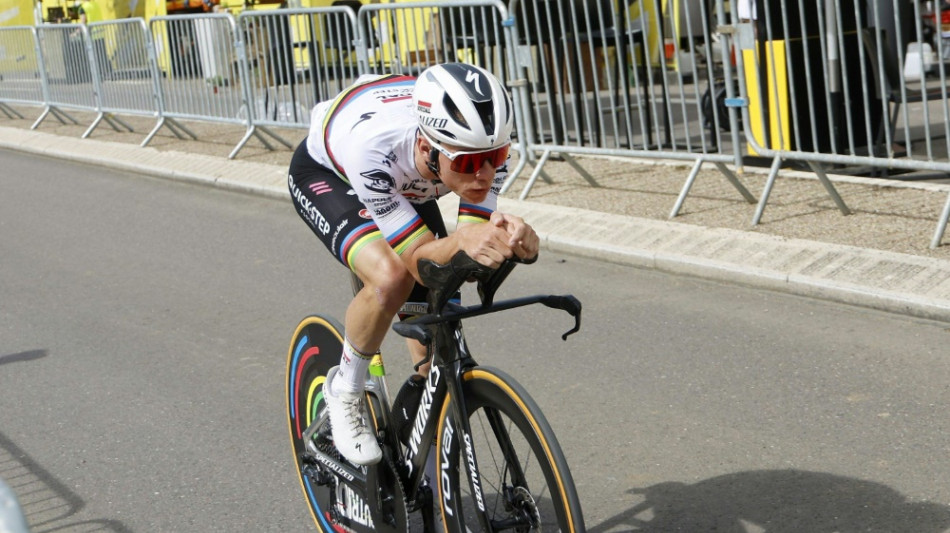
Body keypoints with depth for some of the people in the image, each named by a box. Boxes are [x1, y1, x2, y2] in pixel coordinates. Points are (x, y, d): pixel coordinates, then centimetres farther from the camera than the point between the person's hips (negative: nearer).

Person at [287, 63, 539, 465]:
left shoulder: (487, 144, -34)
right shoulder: (373, 145, -46)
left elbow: (467, 255, -32)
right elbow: (418, 258, -39)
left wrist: (507, 235, -54)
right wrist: (462, 241, -60)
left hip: (404, 185, 4)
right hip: (325, 174, -4)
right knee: (391, 277, -33)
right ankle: (344, 393, -5)